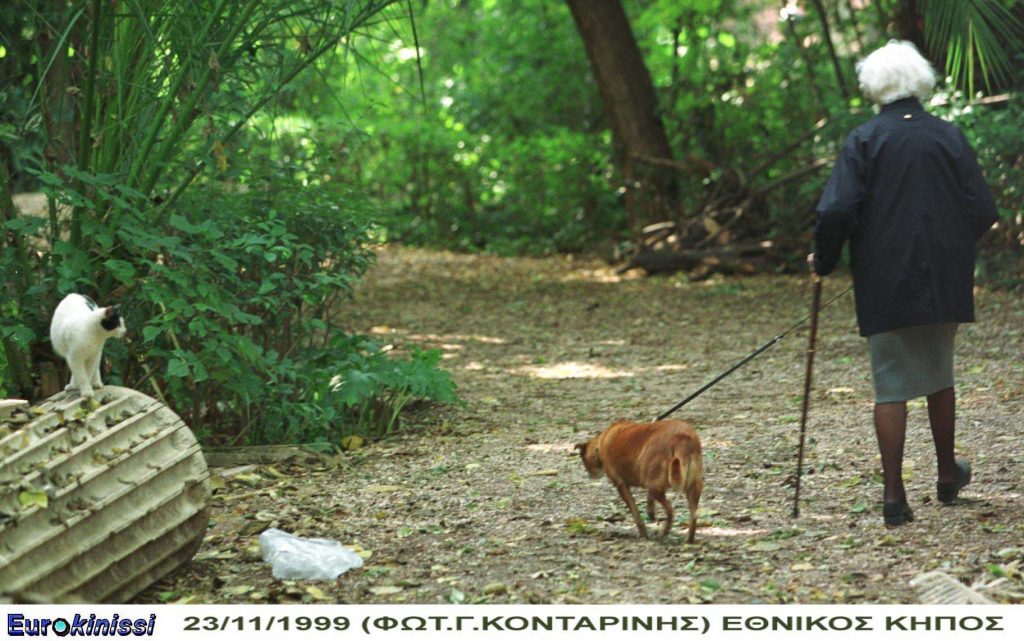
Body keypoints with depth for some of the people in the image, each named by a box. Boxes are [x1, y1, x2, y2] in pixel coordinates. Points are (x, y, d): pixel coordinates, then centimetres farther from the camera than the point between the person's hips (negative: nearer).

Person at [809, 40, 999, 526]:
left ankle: (894, 495, -1)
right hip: (943, 284, 2)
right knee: (939, 376, 20)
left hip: (884, 285, -2)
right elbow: (983, 210, 0)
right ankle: (948, 475, 33)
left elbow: (836, 211, -16)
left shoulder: (864, 141, -7)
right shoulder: (949, 137, 0)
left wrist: (824, 259, 1)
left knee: (890, 385, 2)